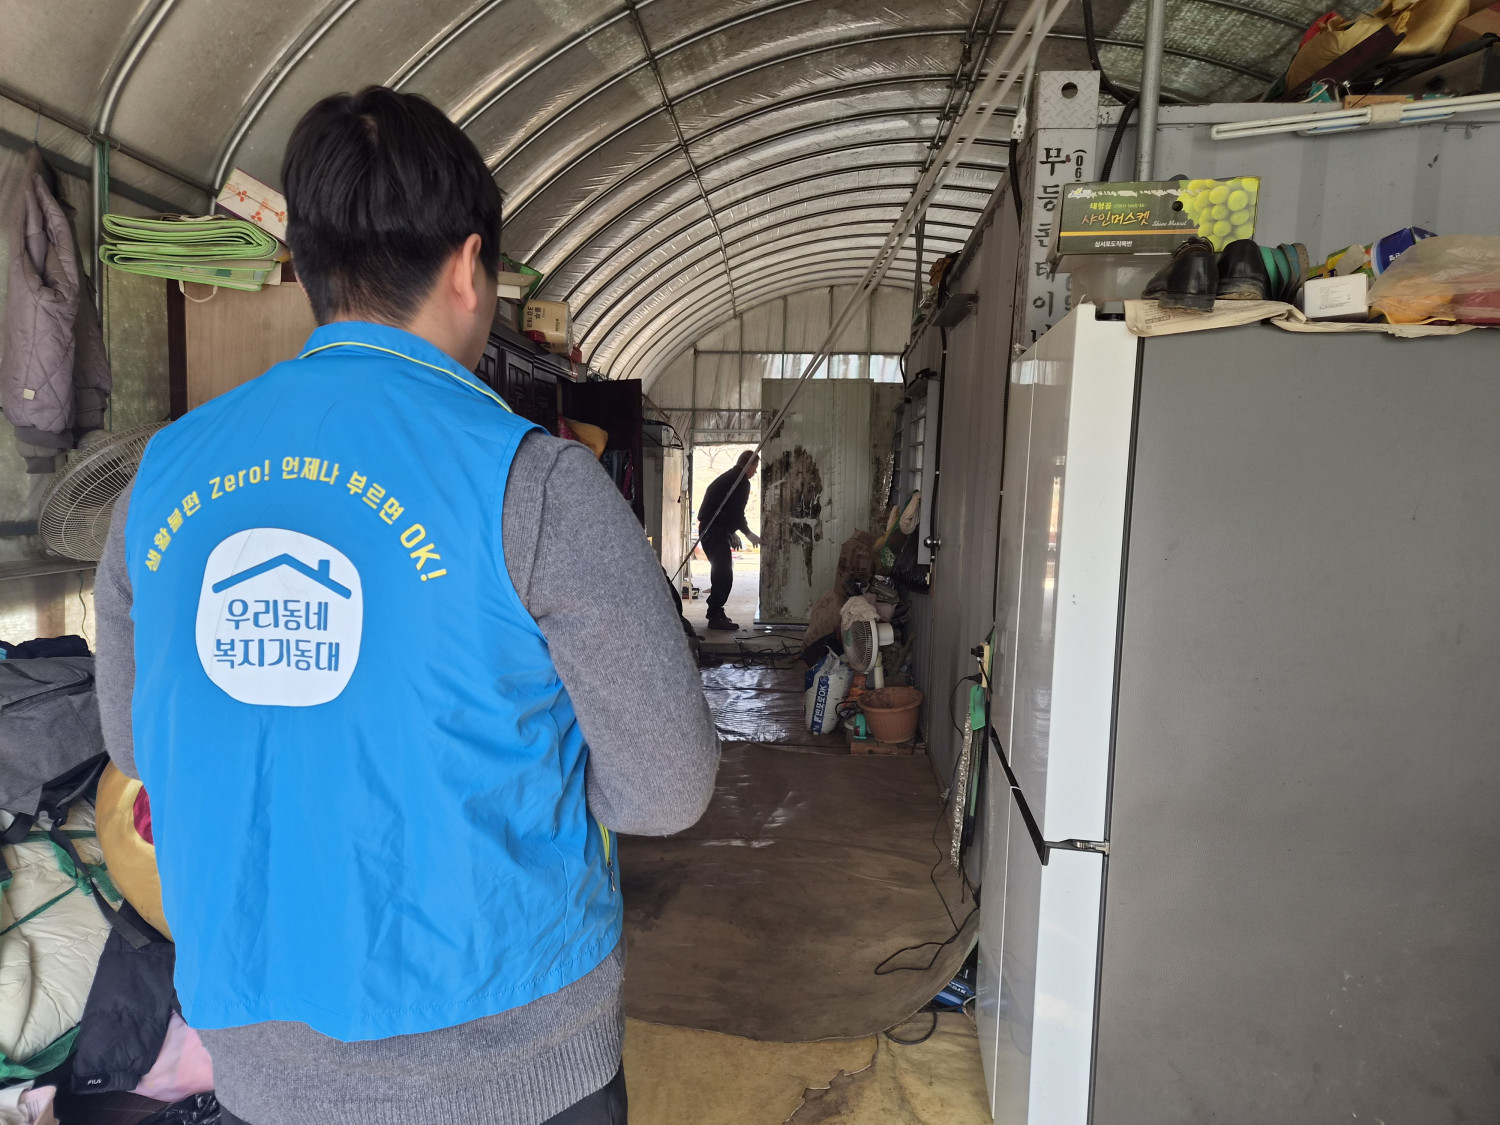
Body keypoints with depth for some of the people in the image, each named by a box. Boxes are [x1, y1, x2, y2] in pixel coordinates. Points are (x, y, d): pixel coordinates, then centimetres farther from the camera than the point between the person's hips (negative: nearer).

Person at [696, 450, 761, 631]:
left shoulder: (726, 477, 21)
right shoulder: (741, 482, -10)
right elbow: (736, 513, -17)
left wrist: (731, 532, 26)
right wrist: (748, 533, -8)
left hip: (708, 529, 10)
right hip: (717, 532, -10)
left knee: (720, 572, 17)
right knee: (724, 575, -9)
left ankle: (715, 612, 23)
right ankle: (715, 617, -9)